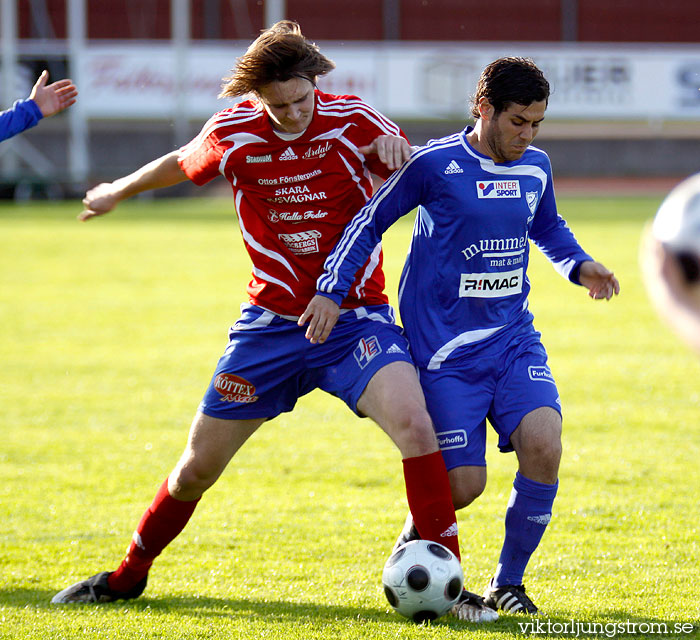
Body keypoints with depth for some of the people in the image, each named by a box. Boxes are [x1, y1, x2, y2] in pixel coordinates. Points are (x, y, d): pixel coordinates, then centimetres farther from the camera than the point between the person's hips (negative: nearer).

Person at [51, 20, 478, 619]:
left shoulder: (352, 121, -11)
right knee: (198, 466, 8)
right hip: (271, 322, 2)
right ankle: (129, 575, 32)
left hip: (355, 318, -2)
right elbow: (180, 164, 17)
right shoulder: (233, 132, -6)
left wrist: (398, 151, -22)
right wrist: (118, 191, 33)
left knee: (414, 422, -28)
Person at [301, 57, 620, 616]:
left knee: (544, 445, -20)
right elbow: (370, 222, -1)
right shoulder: (435, 165, -10)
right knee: (464, 485, -11)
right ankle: (411, 547, 25)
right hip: (446, 349, -4)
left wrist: (581, 266, 9)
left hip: (514, 338, 4)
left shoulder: (536, 167, 6)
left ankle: (507, 583, 0)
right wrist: (332, 290, -9)